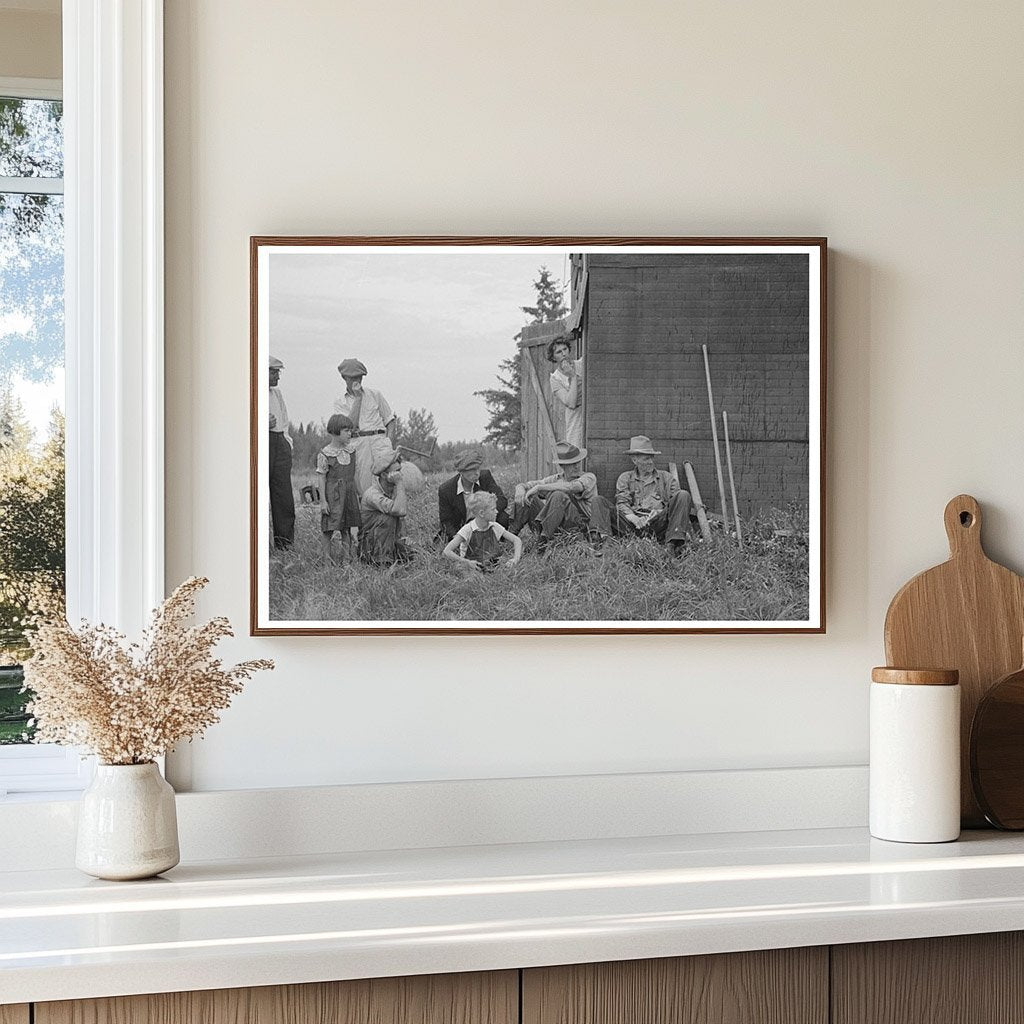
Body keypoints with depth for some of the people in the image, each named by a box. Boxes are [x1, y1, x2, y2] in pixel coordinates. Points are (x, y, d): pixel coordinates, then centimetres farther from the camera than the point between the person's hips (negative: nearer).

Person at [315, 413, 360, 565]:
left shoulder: (351, 449, 7)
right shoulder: (325, 454, -10)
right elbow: (321, 478, -8)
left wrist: (356, 494, 16)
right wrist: (323, 500, -12)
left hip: (348, 493, 5)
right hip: (332, 493, -5)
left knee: (346, 528, 9)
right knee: (328, 528, -1)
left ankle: (346, 559, 14)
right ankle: (327, 558, 7)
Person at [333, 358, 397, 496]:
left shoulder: (374, 394, 18)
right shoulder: (340, 404, 14)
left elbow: (390, 420, 17)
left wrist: (390, 443, 0)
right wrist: (357, 398, 0)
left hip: (379, 439, 0)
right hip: (357, 443, 0)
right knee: (364, 488, -8)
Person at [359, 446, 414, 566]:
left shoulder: (395, 489, 1)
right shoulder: (372, 494, -26)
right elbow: (401, 510, -38)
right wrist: (400, 483, -31)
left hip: (392, 541, 8)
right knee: (387, 518, -29)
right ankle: (380, 558, -20)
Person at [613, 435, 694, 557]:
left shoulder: (666, 477, 24)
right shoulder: (625, 478, 22)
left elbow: (677, 502, 13)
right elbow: (622, 503, 6)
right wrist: (634, 519, -17)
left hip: (659, 522, 1)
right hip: (633, 524, -1)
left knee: (683, 495, -21)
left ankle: (674, 541, -38)